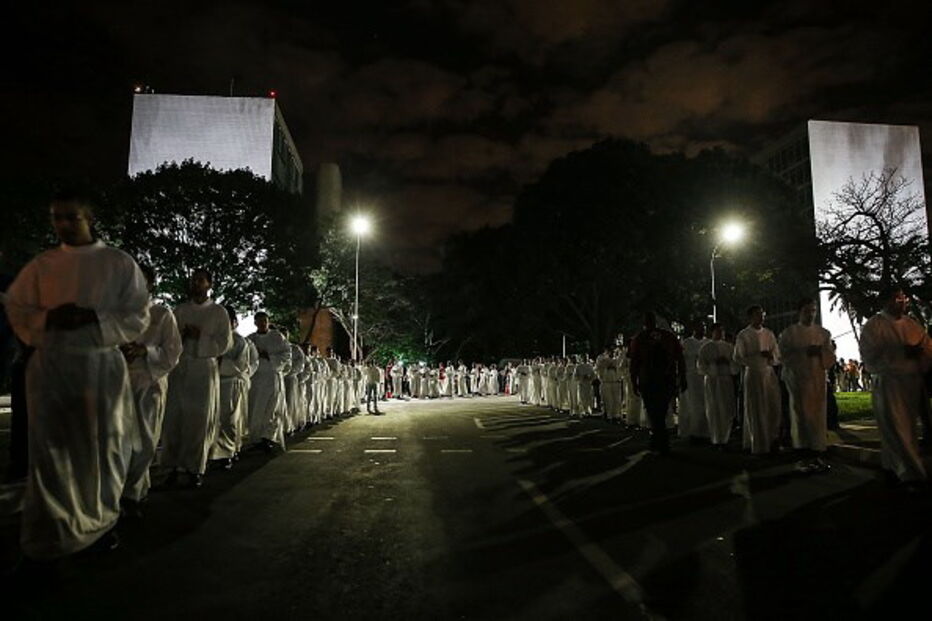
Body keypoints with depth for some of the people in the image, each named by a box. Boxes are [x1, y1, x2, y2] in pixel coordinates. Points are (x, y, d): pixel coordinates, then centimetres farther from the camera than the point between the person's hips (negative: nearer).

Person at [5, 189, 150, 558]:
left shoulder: (120, 264, 1)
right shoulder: (42, 265, 8)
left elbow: (138, 317, -2)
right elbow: (15, 310, 11)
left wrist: (93, 319, -17)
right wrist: (48, 318, -10)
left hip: (103, 367, -1)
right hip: (51, 366, 1)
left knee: (103, 449, 6)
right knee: (51, 450, 1)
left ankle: (99, 523, 25)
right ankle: (48, 536, 14)